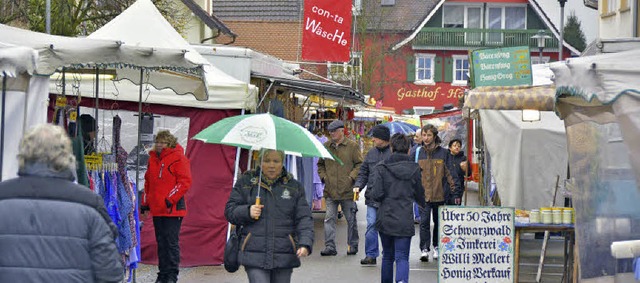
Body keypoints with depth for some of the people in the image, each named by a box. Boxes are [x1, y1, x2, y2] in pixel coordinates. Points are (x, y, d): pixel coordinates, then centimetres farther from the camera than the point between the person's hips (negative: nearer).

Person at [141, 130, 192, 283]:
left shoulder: (178, 158, -7)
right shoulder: (153, 159, 14)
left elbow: (185, 182, -12)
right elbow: (148, 182, 22)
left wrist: (171, 198, -16)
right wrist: (145, 202, 17)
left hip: (173, 209, -7)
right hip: (156, 208, 7)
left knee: (171, 242, -4)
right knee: (161, 242, 11)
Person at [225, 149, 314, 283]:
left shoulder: (294, 186, 10)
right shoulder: (246, 182, 8)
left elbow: (304, 219, 3)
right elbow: (229, 211, 9)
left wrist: (305, 244, -13)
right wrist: (247, 212, -12)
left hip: (284, 257, 2)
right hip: (255, 255, -1)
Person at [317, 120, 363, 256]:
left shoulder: (352, 146, -1)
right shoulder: (326, 146, 9)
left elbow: (360, 165, -1)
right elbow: (320, 164, 20)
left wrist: (351, 178, -11)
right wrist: (323, 177, 5)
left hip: (347, 190, -3)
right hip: (330, 191, 3)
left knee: (351, 219, 7)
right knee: (329, 219, -2)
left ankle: (352, 246, 19)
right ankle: (330, 246, 1)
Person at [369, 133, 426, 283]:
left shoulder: (381, 168, -5)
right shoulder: (414, 169, 0)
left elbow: (376, 194, -12)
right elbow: (420, 195, 10)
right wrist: (424, 205, 33)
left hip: (385, 219, 1)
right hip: (405, 220, -1)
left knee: (387, 256, 17)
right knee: (402, 257, -2)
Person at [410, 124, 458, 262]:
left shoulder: (443, 152, 3)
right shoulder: (417, 152, 3)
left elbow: (447, 172, 8)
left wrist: (453, 185, -1)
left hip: (439, 194, 1)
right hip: (423, 194, -1)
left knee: (438, 222, 11)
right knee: (424, 222, -10)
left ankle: (437, 247, 24)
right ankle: (424, 249, -8)